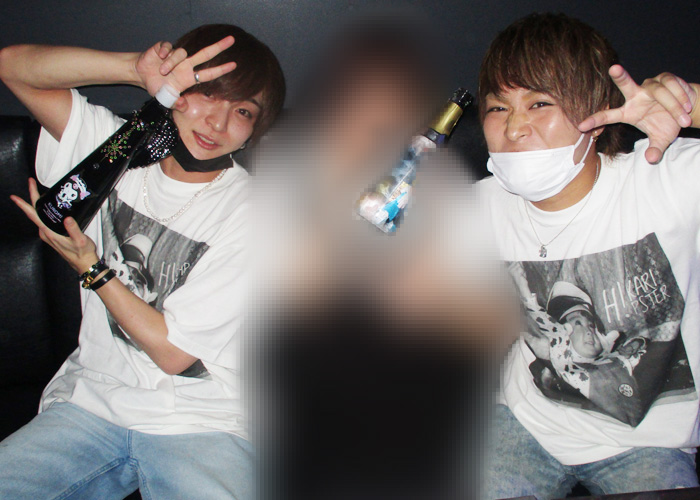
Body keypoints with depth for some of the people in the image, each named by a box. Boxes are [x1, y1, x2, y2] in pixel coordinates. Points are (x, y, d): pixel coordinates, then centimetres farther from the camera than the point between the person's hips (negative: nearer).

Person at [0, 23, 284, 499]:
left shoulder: (253, 215, -11)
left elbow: (173, 352, -10)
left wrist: (88, 265, -10)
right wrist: (137, 68, -17)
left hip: (199, 420, -3)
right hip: (91, 401, 3)